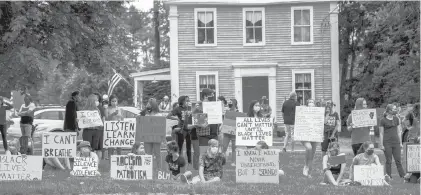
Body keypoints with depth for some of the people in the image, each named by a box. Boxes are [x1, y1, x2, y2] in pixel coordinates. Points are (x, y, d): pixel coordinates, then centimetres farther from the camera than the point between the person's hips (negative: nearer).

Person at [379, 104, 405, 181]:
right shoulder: (383, 120, -3)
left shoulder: (396, 119, 10)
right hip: (387, 143, -4)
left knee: (398, 160, 0)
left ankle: (403, 175, -1)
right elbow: (381, 133, -2)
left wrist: (400, 143, 10)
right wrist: (381, 145, -5)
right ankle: (389, 176, 6)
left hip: (396, 142, 4)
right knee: (388, 161, 0)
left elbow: (399, 132, 14)